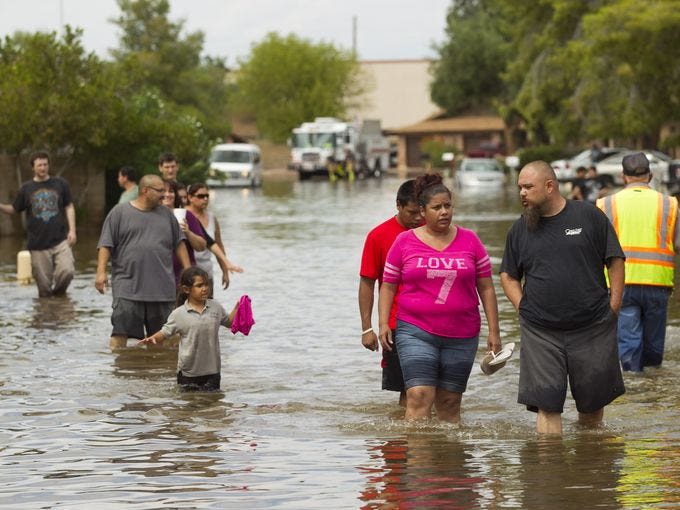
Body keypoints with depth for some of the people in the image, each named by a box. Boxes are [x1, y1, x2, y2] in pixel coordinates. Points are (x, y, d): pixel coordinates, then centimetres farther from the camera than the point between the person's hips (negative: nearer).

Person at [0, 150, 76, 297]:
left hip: (60, 241, 0)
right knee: (43, 283, -1)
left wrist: (72, 230, 1)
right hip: (38, 244, 0)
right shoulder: (26, 188, 8)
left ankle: (59, 293, 8)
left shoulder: (60, 184, 8)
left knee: (67, 271, -19)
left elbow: (69, 207, 11)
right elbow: (14, 209, 12)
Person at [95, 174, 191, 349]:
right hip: (128, 286, -4)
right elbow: (105, 245, -1)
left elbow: (179, 244, 19)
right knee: (121, 331, -11)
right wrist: (101, 272, -11)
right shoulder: (120, 213, 2)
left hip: (162, 287, 4)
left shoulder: (166, 215, 15)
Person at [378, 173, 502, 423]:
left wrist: (494, 331, 5)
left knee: (449, 404, 8)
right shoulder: (404, 241, 3)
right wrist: (383, 323, -3)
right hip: (416, 333, -2)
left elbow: (486, 288, 9)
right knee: (419, 398, -15)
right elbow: (388, 286, 8)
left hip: (461, 336, 2)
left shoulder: (469, 241, 6)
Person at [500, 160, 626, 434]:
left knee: (593, 401, 8)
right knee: (547, 405, -7)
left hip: (593, 327, -1)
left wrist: (613, 306, -2)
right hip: (540, 332, 1)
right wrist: (523, 307, 1)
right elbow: (508, 275, 17)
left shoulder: (589, 216, 1)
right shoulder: (519, 230, 9)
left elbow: (615, 260, 5)